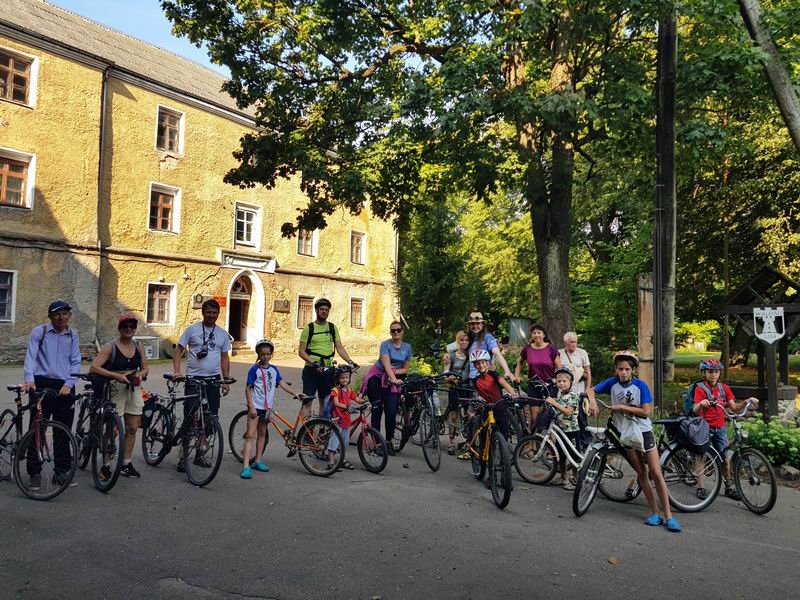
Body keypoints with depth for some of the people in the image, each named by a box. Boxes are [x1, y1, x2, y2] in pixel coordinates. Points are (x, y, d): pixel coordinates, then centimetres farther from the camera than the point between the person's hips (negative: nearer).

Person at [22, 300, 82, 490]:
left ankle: (62, 471, 18)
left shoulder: (73, 336, 11)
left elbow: (76, 362, 6)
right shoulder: (39, 332, 2)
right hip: (41, 385, -3)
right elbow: (30, 356, -8)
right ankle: (35, 473, 10)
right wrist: (29, 379, -23)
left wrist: (69, 384, -8)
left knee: (63, 431, 7)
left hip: (65, 388, 3)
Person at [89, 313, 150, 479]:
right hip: (115, 389, -5)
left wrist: (141, 374, -7)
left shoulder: (137, 347, 7)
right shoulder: (111, 347, -9)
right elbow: (94, 368, -18)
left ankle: (126, 464, 19)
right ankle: (105, 466, 9)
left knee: (132, 429, 7)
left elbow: (145, 367, 16)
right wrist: (116, 375, -26)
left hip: (133, 389, 5)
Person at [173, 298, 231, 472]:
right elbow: (179, 350, 2)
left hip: (213, 380, 4)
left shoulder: (223, 334, 9)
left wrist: (226, 381, 8)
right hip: (194, 379, -4)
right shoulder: (192, 329, 0)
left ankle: (200, 453, 22)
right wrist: (177, 371, -11)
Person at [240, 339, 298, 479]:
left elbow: (282, 383, 5)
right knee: (250, 435, -9)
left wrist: (295, 394, -4)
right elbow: (248, 389, -9)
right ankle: (246, 467, -12)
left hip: (267, 407, 6)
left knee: (262, 433, 16)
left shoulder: (274, 369, 6)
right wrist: (251, 406, -15)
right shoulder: (254, 370, -9)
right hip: (255, 406, -6)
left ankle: (258, 461, 28)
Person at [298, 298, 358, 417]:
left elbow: (339, 348, 6)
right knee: (307, 400, -7)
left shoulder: (332, 328, 9)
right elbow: (301, 351, -5)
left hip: (327, 370, 4)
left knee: (324, 401, 10)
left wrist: (350, 361, -9)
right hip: (311, 370, -3)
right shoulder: (309, 328, -2)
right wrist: (314, 362, -20)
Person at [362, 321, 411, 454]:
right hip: (377, 377, -3)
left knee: (391, 412, -7)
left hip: (394, 380, 3)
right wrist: (394, 378, -37)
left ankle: (389, 441, 8)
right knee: (377, 410, -7)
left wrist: (395, 372, -14)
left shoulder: (407, 347, 4)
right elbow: (386, 364, -22)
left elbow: (405, 369, 6)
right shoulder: (385, 344, -9)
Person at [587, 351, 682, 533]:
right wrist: (593, 400, -22)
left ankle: (668, 515, 2)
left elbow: (646, 412, -15)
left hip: (644, 431, -2)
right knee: (641, 473, 8)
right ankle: (655, 512, 15)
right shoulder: (612, 383, -5)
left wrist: (623, 407, -18)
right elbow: (591, 390, -2)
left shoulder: (640, 385, -12)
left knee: (656, 473, -4)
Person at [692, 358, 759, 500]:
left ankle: (730, 487, 18)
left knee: (726, 458, 5)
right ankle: (700, 487, 8)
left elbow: (734, 408, 4)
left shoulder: (724, 388, 7)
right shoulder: (700, 388, -8)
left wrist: (746, 402, -13)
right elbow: (696, 411, -17)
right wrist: (701, 404, -38)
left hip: (720, 428, 4)